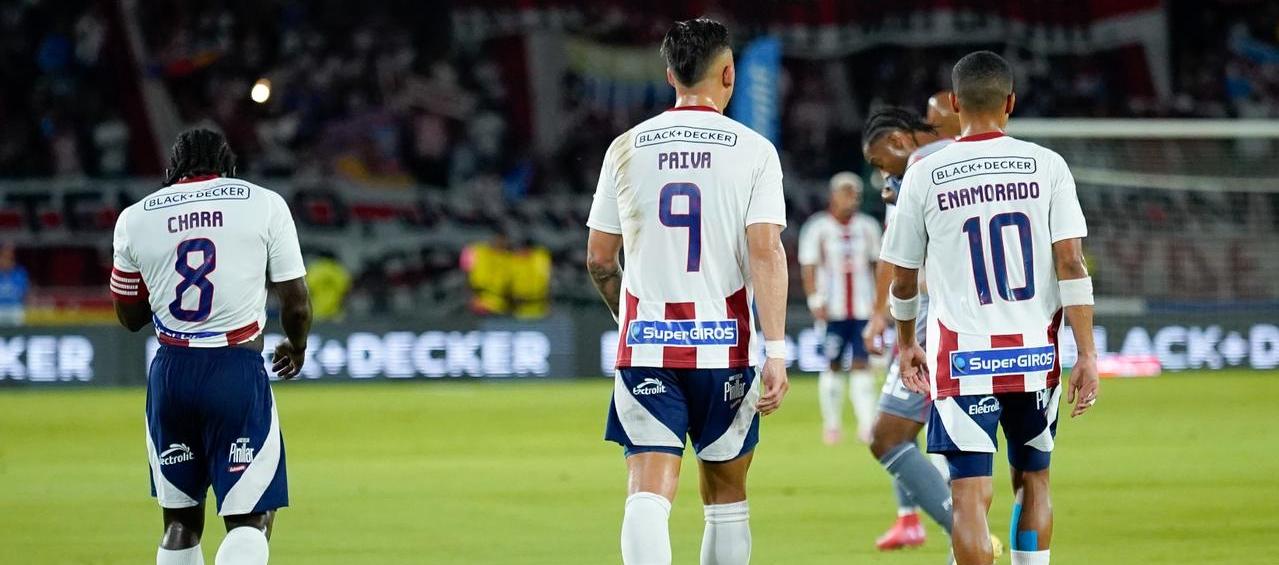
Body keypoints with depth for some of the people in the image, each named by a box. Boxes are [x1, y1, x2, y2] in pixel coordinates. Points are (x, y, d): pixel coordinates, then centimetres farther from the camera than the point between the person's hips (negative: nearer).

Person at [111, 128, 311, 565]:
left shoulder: (136, 218, 9)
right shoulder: (265, 204, 3)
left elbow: (129, 317, 17)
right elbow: (295, 304, 4)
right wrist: (296, 346, 24)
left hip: (169, 372, 3)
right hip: (238, 369, -3)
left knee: (180, 520, 15)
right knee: (251, 518, -4)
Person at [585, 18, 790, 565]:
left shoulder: (627, 147, 5)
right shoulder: (753, 150, -2)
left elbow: (599, 259, 10)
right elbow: (766, 252, -10)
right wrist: (776, 351, -11)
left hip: (644, 343, 1)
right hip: (725, 345, -1)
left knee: (649, 492, -7)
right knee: (726, 496, 14)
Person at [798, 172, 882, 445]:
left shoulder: (867, 227, 9)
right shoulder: (818, 228, -1)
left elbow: (877, 265, 16)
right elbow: (808, 267, -1)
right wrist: (815, 300, -11)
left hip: (863, 308, 2)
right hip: (832, 310, -2)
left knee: (862, 365, -4)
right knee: (832, 366, 2)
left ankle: (866, 425, -8)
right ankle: (831, 424, 12)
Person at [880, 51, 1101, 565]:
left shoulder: (925, 176, 0)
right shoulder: (1046, 166, 0)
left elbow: (903, 278, 8)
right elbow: (1071, 263, -6)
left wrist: (906, 344, 26)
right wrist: (1087, 355, -3)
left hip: (963, 358, -2)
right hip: (1036, 356, 2)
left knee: (970, 496, -4)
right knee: (1032, 480, 19)